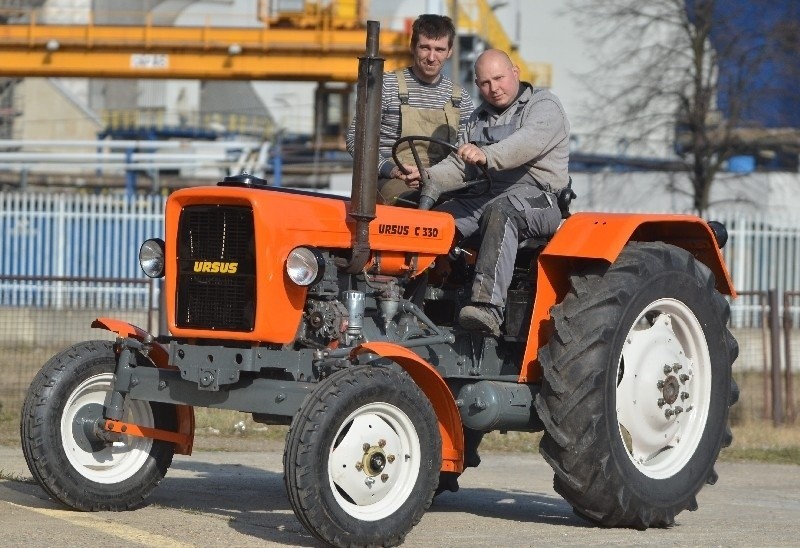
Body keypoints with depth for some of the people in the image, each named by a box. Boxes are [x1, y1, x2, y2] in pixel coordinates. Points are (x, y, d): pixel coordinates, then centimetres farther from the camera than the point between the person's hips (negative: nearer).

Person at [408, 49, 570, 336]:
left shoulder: (543, 106, 2)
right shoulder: (479, 119, 25)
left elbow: (528, 142, -20)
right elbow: (459, 167, 16)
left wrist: (487, 155, -38)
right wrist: (429, 177, -6)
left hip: (537, 197, -7)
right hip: (487, 197, 7)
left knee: (500, 211, -39)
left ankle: (488, 306, -53)